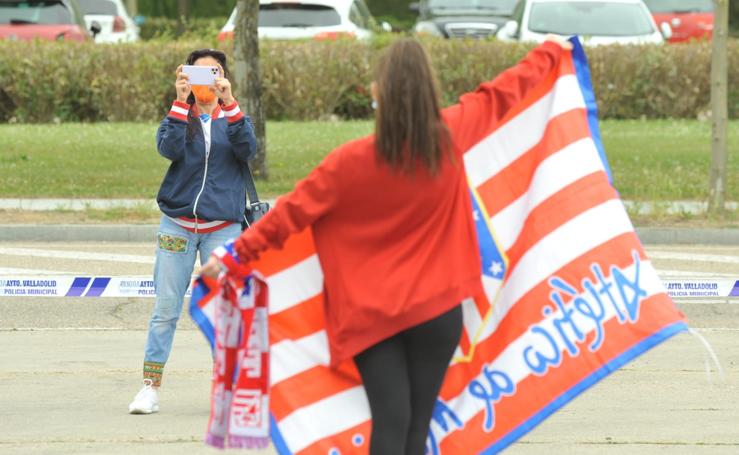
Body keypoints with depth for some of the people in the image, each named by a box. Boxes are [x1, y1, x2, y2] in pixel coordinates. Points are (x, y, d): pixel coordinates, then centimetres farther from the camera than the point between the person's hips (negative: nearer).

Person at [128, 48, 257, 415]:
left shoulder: (233, 118, 8)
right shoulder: (178, 117, 8)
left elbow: (247, 149, -13)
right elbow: (169, 148, -13)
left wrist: (229, 103, -21)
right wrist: (181, 101, -18)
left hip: (222, 226, 0)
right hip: (178, 223, 0)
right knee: (166, 308, 0)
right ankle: (150, 387, 5)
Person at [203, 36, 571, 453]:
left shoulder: (353, 162, -13)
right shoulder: (451, 137, -6)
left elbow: (294, 211, -9)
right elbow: (504, 92, 10)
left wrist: (238, 252, -1)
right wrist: (550, 52, 26)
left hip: (371, 315, -1)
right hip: (436, 309, 1)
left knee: (390, 422, -3)